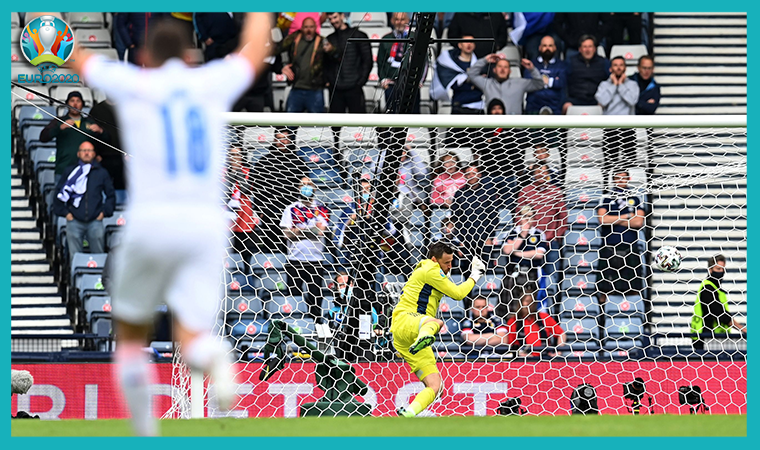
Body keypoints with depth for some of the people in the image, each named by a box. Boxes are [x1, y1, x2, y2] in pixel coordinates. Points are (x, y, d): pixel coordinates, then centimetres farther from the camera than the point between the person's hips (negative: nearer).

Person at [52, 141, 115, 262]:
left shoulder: (102, 173, 13)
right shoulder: (70, 171, 11)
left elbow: (111, 195, 19)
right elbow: (59, 193, 14)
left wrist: (104, 211, 6)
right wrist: (65, 212, 4)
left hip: (95, 220, 0)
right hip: (74, 220, 0)